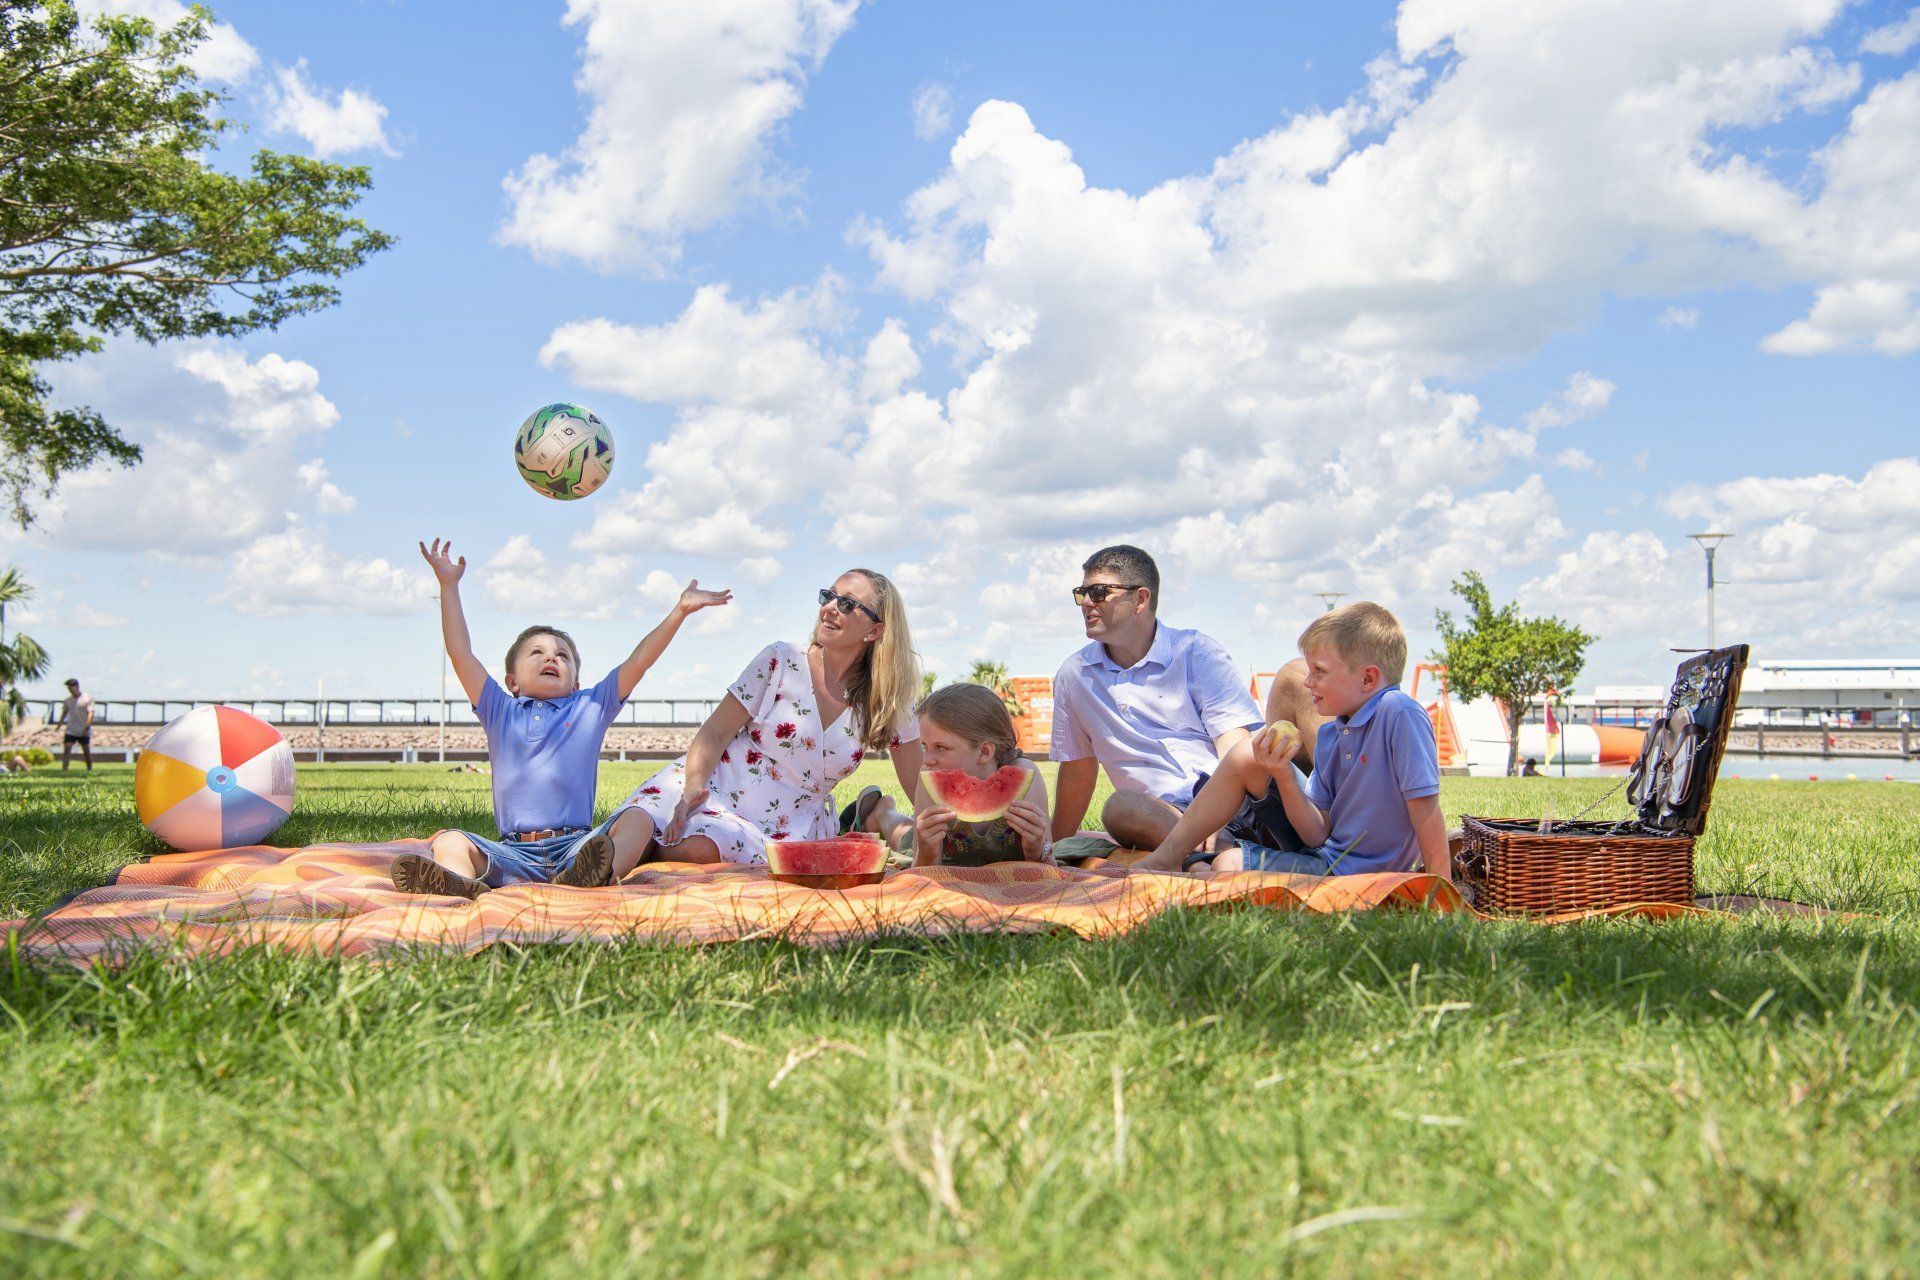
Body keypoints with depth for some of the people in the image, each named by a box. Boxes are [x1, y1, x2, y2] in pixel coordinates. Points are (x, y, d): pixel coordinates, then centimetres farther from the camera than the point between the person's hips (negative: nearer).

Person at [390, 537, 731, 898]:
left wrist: (680, 611, 6)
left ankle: (599, 870, -55)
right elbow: (460, 652, 14)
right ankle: (461, 881, -55)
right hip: (513, 855, 1)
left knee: (636, 818, -25)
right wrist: (449, 585, 10)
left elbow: (639, 660, 13)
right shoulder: (501, 712, 20)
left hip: (575, 846, -1)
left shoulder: (590, 707, 19)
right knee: (449, 840, -21)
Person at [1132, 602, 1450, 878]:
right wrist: (1282, 776, -13)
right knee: (1245, 757, 4)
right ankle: (1165, 857, 10)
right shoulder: (1330, 735, 4)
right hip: (1325, 853, 8)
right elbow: (1320, 834, 0)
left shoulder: (1400, 715, -20)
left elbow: (1425, 808, -21)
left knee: (1228, 865, -17)